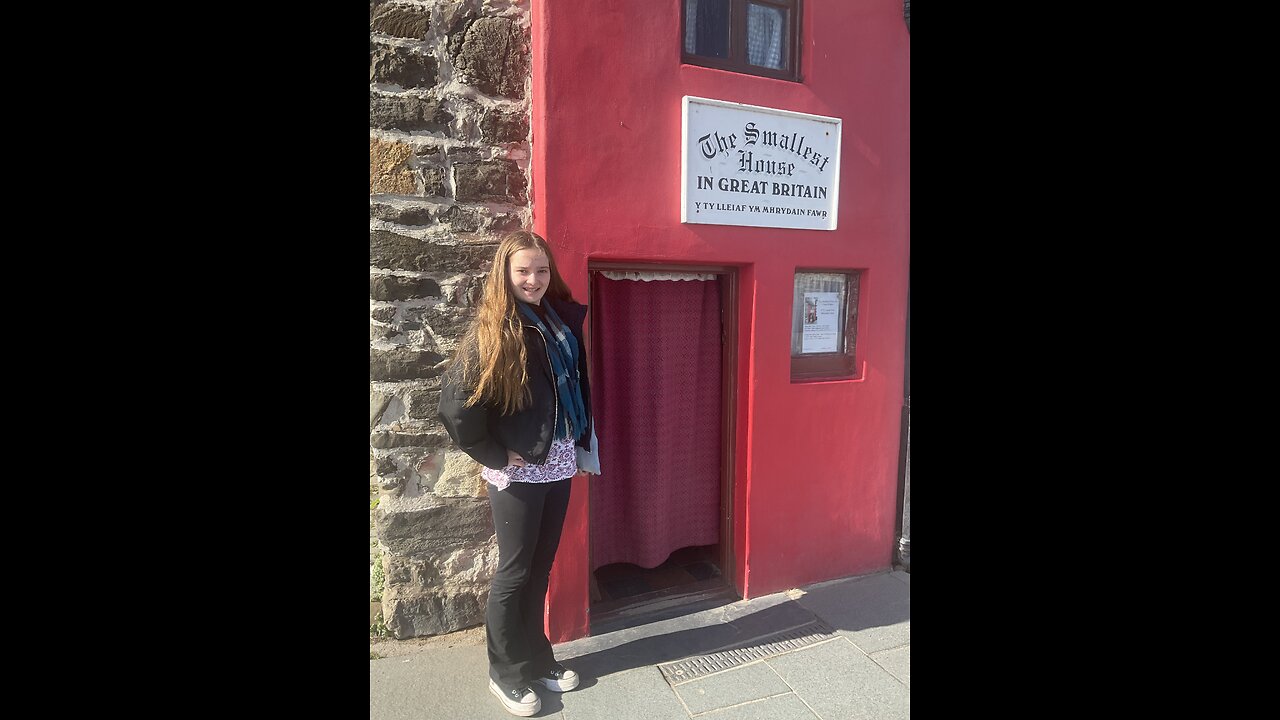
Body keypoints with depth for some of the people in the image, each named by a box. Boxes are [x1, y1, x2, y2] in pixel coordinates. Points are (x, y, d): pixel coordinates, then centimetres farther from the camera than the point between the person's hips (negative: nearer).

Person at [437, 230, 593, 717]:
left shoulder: (562, 319, 5)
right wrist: (493, 454, -12)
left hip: (559, 462, 6)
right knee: (514, 572, 8)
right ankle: (506, 673, 29)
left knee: (540, 567, 17)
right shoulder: (491, 332, -14)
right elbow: (455, 404, -17)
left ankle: (537, 659, 35)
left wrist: (579, 439, 10)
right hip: (517, 470, -5)